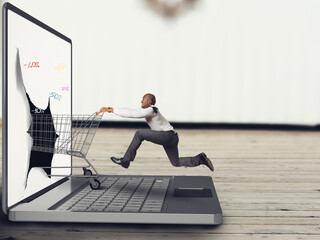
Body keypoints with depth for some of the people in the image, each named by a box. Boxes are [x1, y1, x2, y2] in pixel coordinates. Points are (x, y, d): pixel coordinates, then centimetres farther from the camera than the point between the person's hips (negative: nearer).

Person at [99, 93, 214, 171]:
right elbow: (131, 112, 13)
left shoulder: (151, 110, -13)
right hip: (171, 137, 11)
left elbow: (132, 114, -21)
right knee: (176, 162, 17)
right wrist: (111, 109, 9)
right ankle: (201, 159, 13)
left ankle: (126, 160, -8)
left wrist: (113, 110, -14)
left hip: (167, 135, -11)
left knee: (139, 134, -11)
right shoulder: (146, 110, 15)